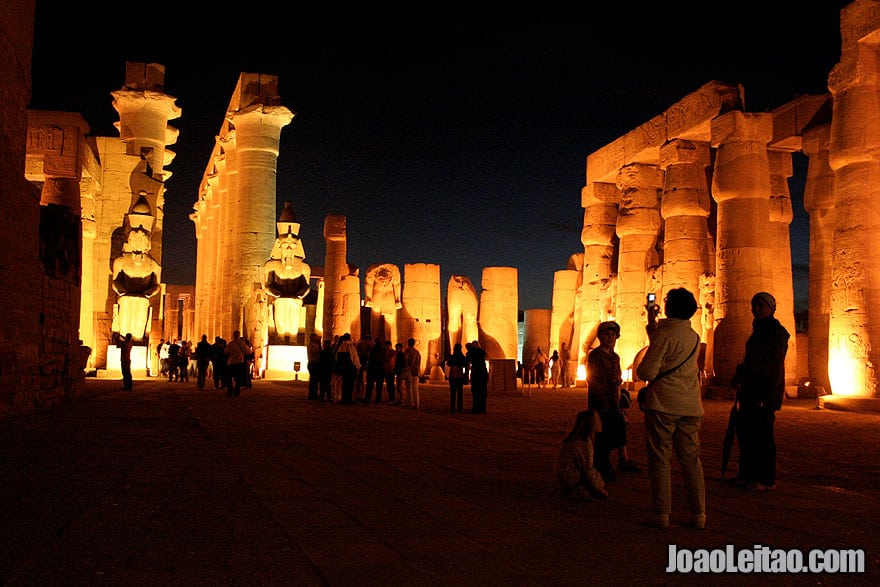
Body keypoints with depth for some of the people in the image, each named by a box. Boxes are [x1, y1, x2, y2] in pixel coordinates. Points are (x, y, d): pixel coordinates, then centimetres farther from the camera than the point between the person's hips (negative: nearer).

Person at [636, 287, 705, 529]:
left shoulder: (665, 334, -11)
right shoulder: (694, 337, 11)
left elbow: (647, 372, -13)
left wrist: (638, 369, 9)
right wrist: (652, 322, 34)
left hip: (663, 406, -6)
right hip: (690, 407, 7)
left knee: (659, 459, 0)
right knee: (690, 460, 10)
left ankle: (662, 515, -1)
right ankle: (698, 515, 11)